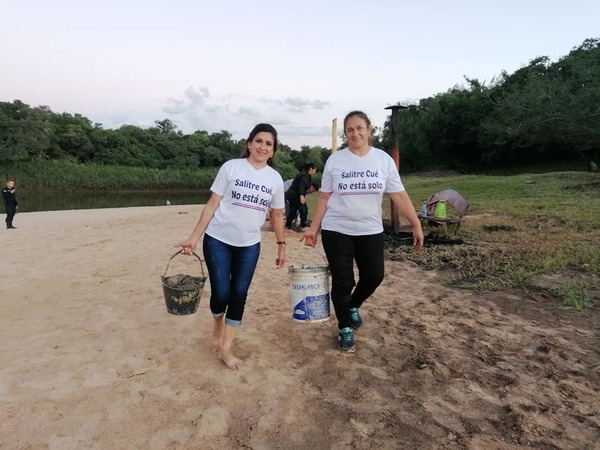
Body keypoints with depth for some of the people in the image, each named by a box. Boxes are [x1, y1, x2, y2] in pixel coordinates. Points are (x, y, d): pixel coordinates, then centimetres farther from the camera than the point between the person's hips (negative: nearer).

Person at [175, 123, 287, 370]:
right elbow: (212, 204, -4)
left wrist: (281, 245, 11)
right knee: (221, 293, -3)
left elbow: (277, 215, 12)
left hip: (249, 245, 3)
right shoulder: (231, 167, -5)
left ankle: (225, 348, 17)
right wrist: (194, 236, -8)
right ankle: (218, 325, 32)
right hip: (218, 240, -2)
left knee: (239, 295, 2)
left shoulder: (275, 178, 3)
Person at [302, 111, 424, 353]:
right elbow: (324, 197, 1)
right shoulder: (335, 160, -3)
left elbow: (399, 195, 0)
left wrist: (416, 224, -3)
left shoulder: (383, 159, -1)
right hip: (336, 230, -2)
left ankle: (353, 306, 36)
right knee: (343, 281, 1)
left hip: (370, 231, 2)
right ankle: (345, 328, 22)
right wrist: (314, 228, -3)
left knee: (374, 276, 4)